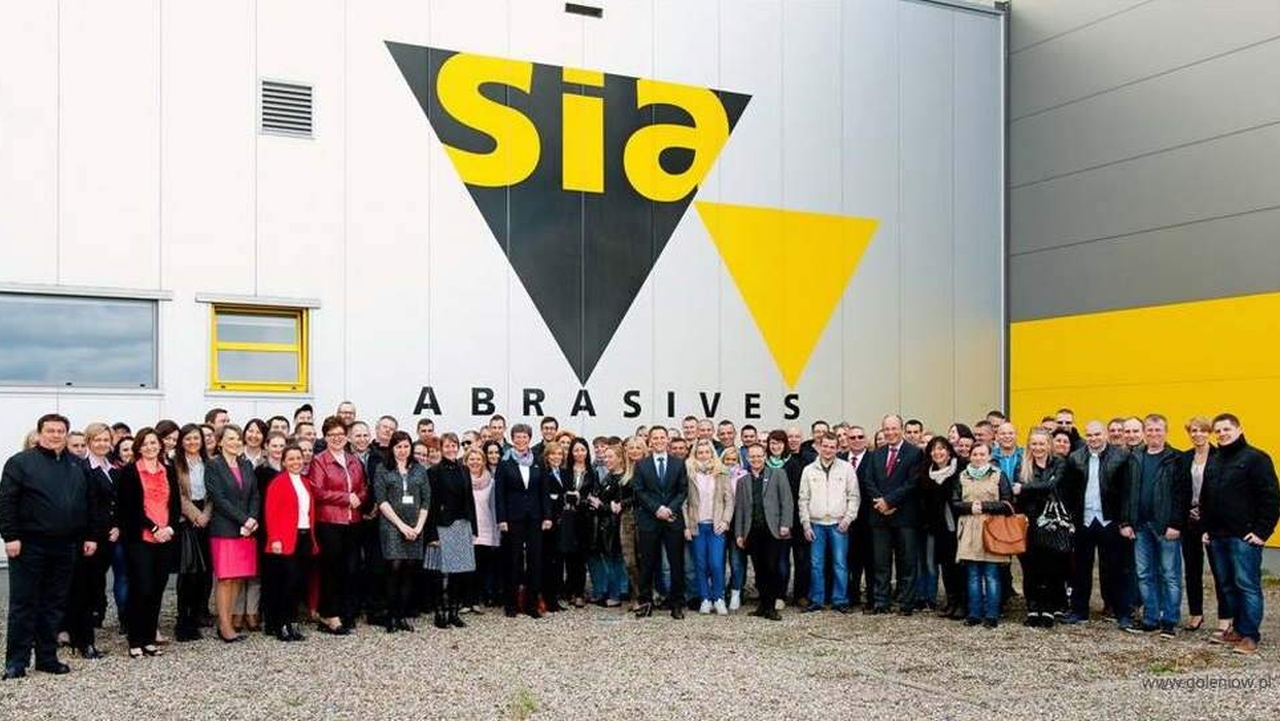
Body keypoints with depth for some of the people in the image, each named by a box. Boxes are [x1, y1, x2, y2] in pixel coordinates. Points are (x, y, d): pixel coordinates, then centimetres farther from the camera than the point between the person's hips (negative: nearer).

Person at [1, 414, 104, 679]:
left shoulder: (78, 466, 12)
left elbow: (91, 503, 16)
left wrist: (91, 536, 10)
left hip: (65, 548, 5)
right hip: (29, 546, -5)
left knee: (55, 605, 10)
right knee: (24, 604, 0)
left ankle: (47, 657, 18)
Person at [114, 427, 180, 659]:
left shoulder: (169, 472, 14)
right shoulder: (128, 472, 0)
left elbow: (176, 504, 12)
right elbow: (129, 507, -6)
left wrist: (170, 527, -5)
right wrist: (153, 528, -12)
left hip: (165, 538, 4)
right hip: (139, 538, -4)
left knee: (157, 590, 6)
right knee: (141, 589, -6)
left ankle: (149, 639, 14)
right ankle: (135, 642, 2)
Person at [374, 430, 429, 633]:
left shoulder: (419, 469, 13)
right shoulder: (382, 469, 4)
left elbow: (426, 500, 10)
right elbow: (381, 500, -4)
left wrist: (418, 526, -2)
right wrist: (401, 525, -10)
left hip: (414, 527, 3)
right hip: (391, 525, -3)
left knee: (409, 571, 1)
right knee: (394, 568, -11)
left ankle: (403, 616, 7)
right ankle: (391, 617, -2)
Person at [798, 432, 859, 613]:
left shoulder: (846, 468, 3)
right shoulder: (809, 470, 7)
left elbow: (854, 496, 4)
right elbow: (803, 499, 8)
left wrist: (848, 518, -6)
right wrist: (806, 524, 2)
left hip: (839, 524, -1)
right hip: (816, 524, 1)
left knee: (840, 564, -1)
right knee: (816, 564, 4)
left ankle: (840, 600, 8)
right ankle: (816, 600, 12)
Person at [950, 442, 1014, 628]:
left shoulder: (998, 476, 5)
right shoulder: (963, 477, 13)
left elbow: (1007, 503, -2)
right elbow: (954, 503, 10)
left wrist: (984, 506, -9)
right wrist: (970, 507, -7)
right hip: (969, 532, 3)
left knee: (992, 576, -3)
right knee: (973, 576, 5)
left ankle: (992, 615, 2)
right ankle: (974, 613, 10)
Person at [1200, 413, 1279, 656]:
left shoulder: (1255, 458, -6)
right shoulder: (1214, 463, 16)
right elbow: (1205, 499, 23)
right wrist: (1206, 528, 15)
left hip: (1244, 536, -7)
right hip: (1218, 536, 7)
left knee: (1247, 585, -5)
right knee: (1228, 585, 11)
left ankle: (1250, 636, 0)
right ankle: (1238, 629, 20)